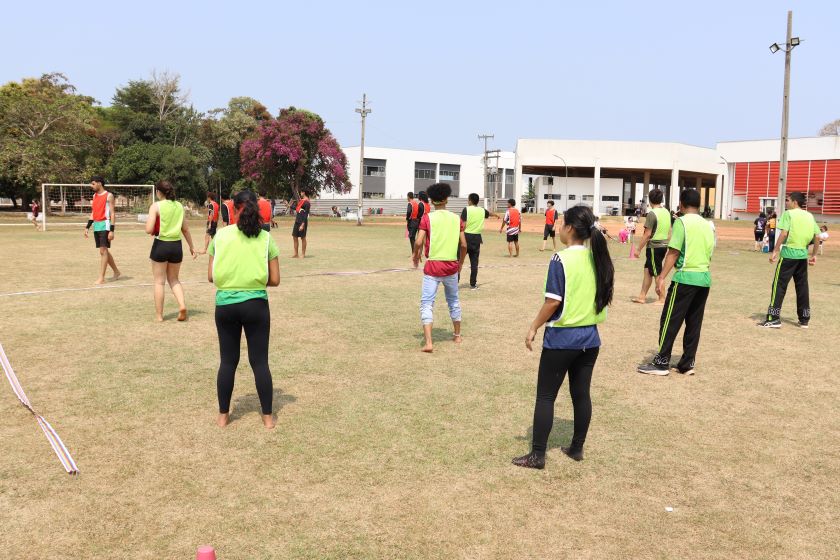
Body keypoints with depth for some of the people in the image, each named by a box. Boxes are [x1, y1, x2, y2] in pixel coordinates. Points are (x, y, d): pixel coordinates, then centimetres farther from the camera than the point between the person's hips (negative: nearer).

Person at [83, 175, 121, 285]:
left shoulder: (109, 196, -8)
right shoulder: (94, 196, 14)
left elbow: (112, 214, -11)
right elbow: (93, 213, 20)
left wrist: (112, 230, -17)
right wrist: (87, 227, 13)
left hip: (105, 225, -8)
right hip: (96, 226, 8)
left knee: (103, 251, -9)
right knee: (104, 251, 12)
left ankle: (101, 278, -7)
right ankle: (116, 272, 25)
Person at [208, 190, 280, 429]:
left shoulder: (221, 235, -2)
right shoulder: (266, 238, -3)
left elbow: (211, 276, -1)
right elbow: (274, 280, -3)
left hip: (225, 305, 1)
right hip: (256, 305, -1)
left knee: (227, 361, 13)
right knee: (260, 361, 8)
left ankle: (223, 415, 23)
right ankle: (267, 416, 15)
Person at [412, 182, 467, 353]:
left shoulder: (427, 218, -6)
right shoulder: (456, 218, 3)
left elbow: (419, 243, -14)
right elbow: (463, 245, 2)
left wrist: (416, 256, 6)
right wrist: (460, 263, 18)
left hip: (432, 266, -3)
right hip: (451, 266, 3)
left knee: (427, 304, -1)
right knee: (453, 302, 22)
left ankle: (428, 342, -15)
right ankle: (457, 336, 35)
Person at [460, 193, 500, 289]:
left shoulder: (466, 210, -7)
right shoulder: (482, 211, 9)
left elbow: (463, 226, -14)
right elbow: (490, 213, 34)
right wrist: (497, 215, 56)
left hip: (466, 237, -4)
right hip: (476, 238, 4)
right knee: (474, 262, 8)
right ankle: (473, 284, 12)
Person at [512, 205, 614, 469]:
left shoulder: (561, 259, -16)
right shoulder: (598, 258, 4)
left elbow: (553, 301, -19)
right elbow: (603, 296, 10)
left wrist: (534, 327, -9)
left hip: (561, 338, -6)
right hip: (590, 337, 6)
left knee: (545, 396, 3)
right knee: (581, 394, 15)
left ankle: (537, 455, 7)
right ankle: (577, 448, 25)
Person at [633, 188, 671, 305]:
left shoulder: (652, 214, -16)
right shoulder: (667, 212, 8)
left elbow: (647, 234, -17)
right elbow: (669, 231, 14)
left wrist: (639, 249, -11)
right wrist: (667, 245, 24)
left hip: (654, 246, -8)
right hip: (664, 245, 8)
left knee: (657, 273, 2)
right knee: (647, 270, 15)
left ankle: (662, 299, 9)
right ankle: (642, 296, 18)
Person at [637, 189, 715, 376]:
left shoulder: (682, 222, -7)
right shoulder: (707, 225, 12)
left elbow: (674, 252, -13)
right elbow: (709, 254, 16)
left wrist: (662, 277, -13)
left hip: (685, 277, -7)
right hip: (705, 278, 7)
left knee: (670, 320, 0)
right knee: (694, 323, 10)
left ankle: (662, 362, 3)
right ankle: (687, 363, 14)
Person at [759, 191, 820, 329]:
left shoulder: (788, 214, -5)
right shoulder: (809, 216, 12)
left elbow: (784, 233, -16)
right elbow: (817, 237, 10)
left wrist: (775, 251, -14)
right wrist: (814, 255, 17)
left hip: (788, 253, -6)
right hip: (803, 255, 6)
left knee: (779, 285, -2)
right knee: (802, 287, 13)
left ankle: (774, 319, -6)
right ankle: (804, 319, 18)